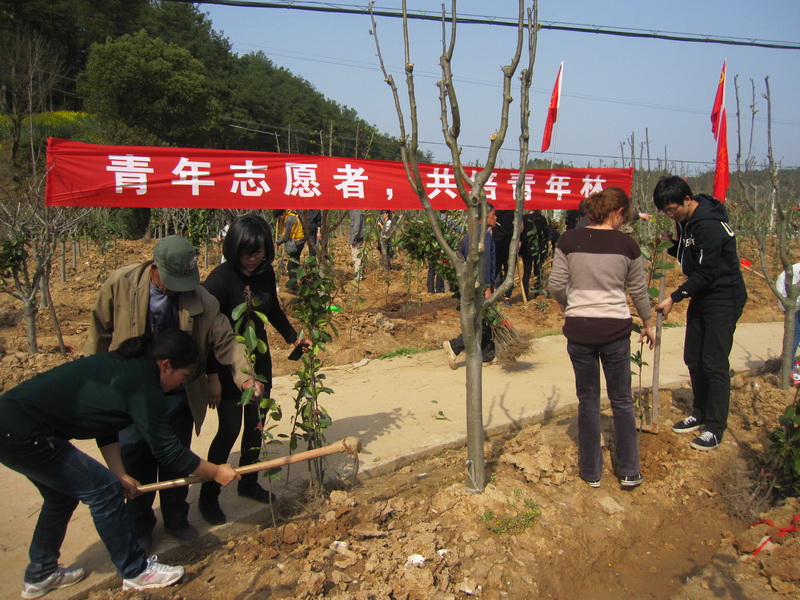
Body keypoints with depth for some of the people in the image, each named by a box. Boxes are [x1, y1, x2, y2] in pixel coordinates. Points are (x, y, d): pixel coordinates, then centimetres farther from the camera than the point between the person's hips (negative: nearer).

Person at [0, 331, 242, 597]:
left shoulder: (121, 366, 9)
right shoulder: (143, 389, -18)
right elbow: (169, 451, -12)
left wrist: (119, 474, 10)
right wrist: (216, 472, 1)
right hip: (22, 435, -10)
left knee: (62, 494, 24)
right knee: (104, 490, -3)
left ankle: (40, 575, 39)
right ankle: (136, 572, 10)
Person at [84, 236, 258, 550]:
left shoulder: (201, 299, -12)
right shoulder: (120, 284, -13)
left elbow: (225, 340, -10)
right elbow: (100, 332, -1)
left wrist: (244, 375, -25)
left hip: (178, 395, 1)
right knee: (135, 462, 9)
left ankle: (176, 518, 37)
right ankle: (139, 525, 31)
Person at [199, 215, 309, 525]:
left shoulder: (265, 273, -2)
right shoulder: (220, 279, -20)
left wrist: (294, 338, 11)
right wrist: (212, 375, -20)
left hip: (259, 362, 6)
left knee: (256, 425, 14)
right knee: (229, 429, 1)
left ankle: (249, 483, 34)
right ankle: (208, 496, 18)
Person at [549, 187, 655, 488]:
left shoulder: (568, 240, -5)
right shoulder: (627, 244, -4)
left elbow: (556, 286, -3)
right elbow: (639, 291, 6)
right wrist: (648, 324, 22)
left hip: (579, 329, 1)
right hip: (616, 329, 0)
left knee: (588, 401, 14)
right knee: (622, 400, 15)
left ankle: (591, 471, 22)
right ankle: (629, 472, 22)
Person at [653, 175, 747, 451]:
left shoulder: (709, 225, -24)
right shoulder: (686, 220, 4)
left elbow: (705, 272, -24)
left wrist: (674, 298, -21)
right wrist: (668, 245, -3)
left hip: (724, 297, -9)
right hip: (700, 295, 9)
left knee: (714, 363, -6)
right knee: (693, 359, 13)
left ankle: (715, 427, 4)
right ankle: (700, 414, 28)